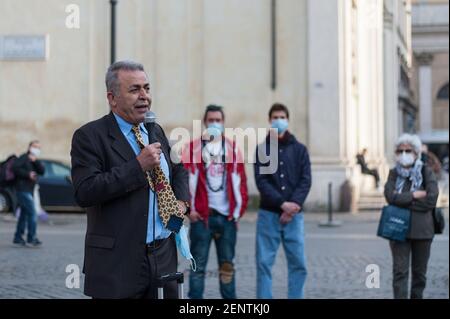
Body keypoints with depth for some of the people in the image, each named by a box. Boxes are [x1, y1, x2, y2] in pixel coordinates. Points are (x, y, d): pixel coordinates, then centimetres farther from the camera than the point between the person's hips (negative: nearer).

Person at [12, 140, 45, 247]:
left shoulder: (35, 161, 19)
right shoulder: (24, 158, -5)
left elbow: (42, 171, 3)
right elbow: (15, 167, -18)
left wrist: (35, 161, -11)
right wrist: (28, 174, -18)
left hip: (29, 191, 9)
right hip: (23, 189, -9)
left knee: (24, 214, 12)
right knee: (32, 213, -15)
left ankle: (18, 238, 19)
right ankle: (31, 238, -14)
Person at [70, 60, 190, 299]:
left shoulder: (156, 131, 13)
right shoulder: (89, 136, -8)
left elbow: (178, 170, 29)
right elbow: (84, 192, -20)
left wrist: (181, 200, 8)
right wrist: (138, 165, -21)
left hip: (164, 258, 6)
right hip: (118, 265, -6)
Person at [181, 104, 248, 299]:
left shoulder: (233, 148, 11)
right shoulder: (193, 148, 4)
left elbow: (240, 180, 9)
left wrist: (239, 209, 3)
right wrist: (189, 208, -9)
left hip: (227, 216, 2)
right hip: (201, 216, -2)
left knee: (227, 264, 10)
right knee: (198, 265, 1)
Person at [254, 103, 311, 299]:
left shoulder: (299, 149, 10)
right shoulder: (261, 150, 6)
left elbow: (306, 181, 1)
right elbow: (261, 182, -5)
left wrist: (293, 205, -14)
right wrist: (282, 203, -17)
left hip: (294, 215, 1)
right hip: (269, 214, -1)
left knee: (298, 263, 0)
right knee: (264, 263, -1)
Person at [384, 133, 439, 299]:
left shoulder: (426, 172, -1)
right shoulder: (394, 173, 5)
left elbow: (431, 200, -13)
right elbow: (390, 196, -12)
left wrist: (403, 199, -13)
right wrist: (415, 195, -14)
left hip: (422, 229, 0)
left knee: (419, 272, 10)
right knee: (400, 271, -7)